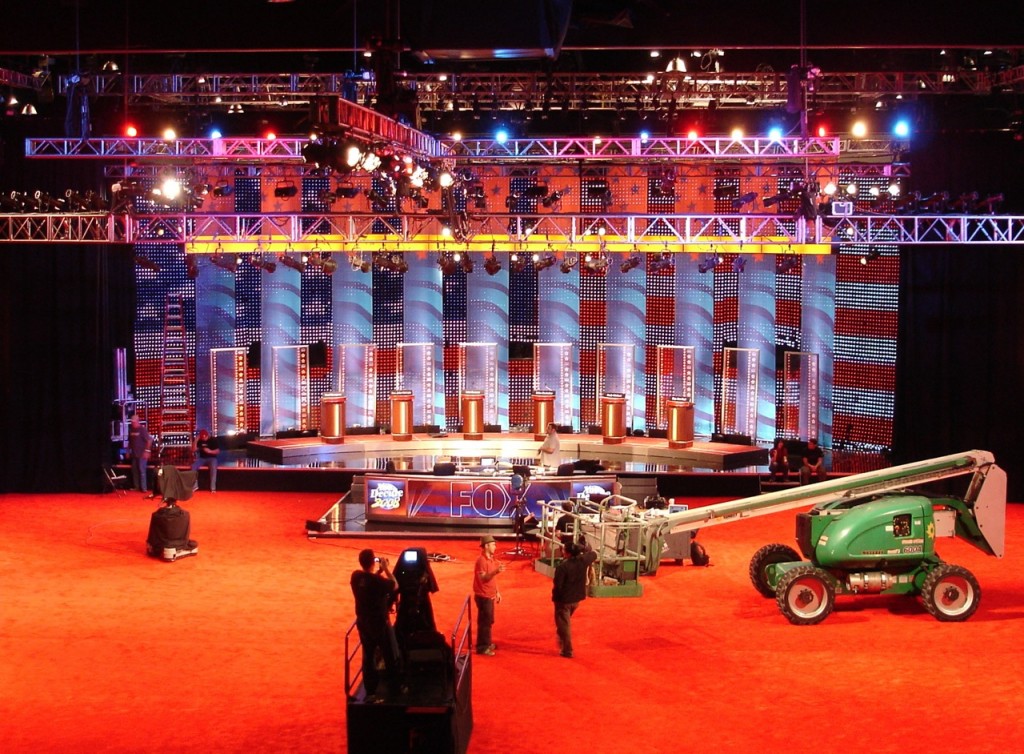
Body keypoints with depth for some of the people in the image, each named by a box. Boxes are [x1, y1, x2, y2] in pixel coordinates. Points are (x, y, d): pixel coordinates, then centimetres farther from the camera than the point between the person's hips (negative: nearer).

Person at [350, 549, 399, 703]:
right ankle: (395, 687, 30)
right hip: (380, 623, -5)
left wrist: (379, 571, 9)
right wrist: (386, 568, -5)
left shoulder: (356, 576, -7)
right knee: (389, 655, 15)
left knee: (368, 657, 11)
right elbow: (395, 585, -10)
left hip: (363, 623, 5)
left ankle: (370, 693, 12)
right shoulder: (377, 580, -26)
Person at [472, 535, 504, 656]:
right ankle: (482, 647, 0)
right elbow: (483, 578, -26)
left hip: (490, 595, 9)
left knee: (489, 621, 17)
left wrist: (497, 592, 18)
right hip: (483, 596, -9)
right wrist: (496, 571, -37)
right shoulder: (481, 560, -19)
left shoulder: (491, 559, 10)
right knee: (484, 622, -5)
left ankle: (487, 643, 28)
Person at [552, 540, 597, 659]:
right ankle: (563, 643, 39)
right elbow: (594, 554, 13)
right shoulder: (583, 561, -9)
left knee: (564, 625, 6)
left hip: (564, 599, -7)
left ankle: (567, 650, 10)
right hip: (577, 598, 7)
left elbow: (557, 585, -22)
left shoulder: (562, 566, -27)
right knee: (566, 622, 28)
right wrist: (582, 548, 12)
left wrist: (555, 596, -3)